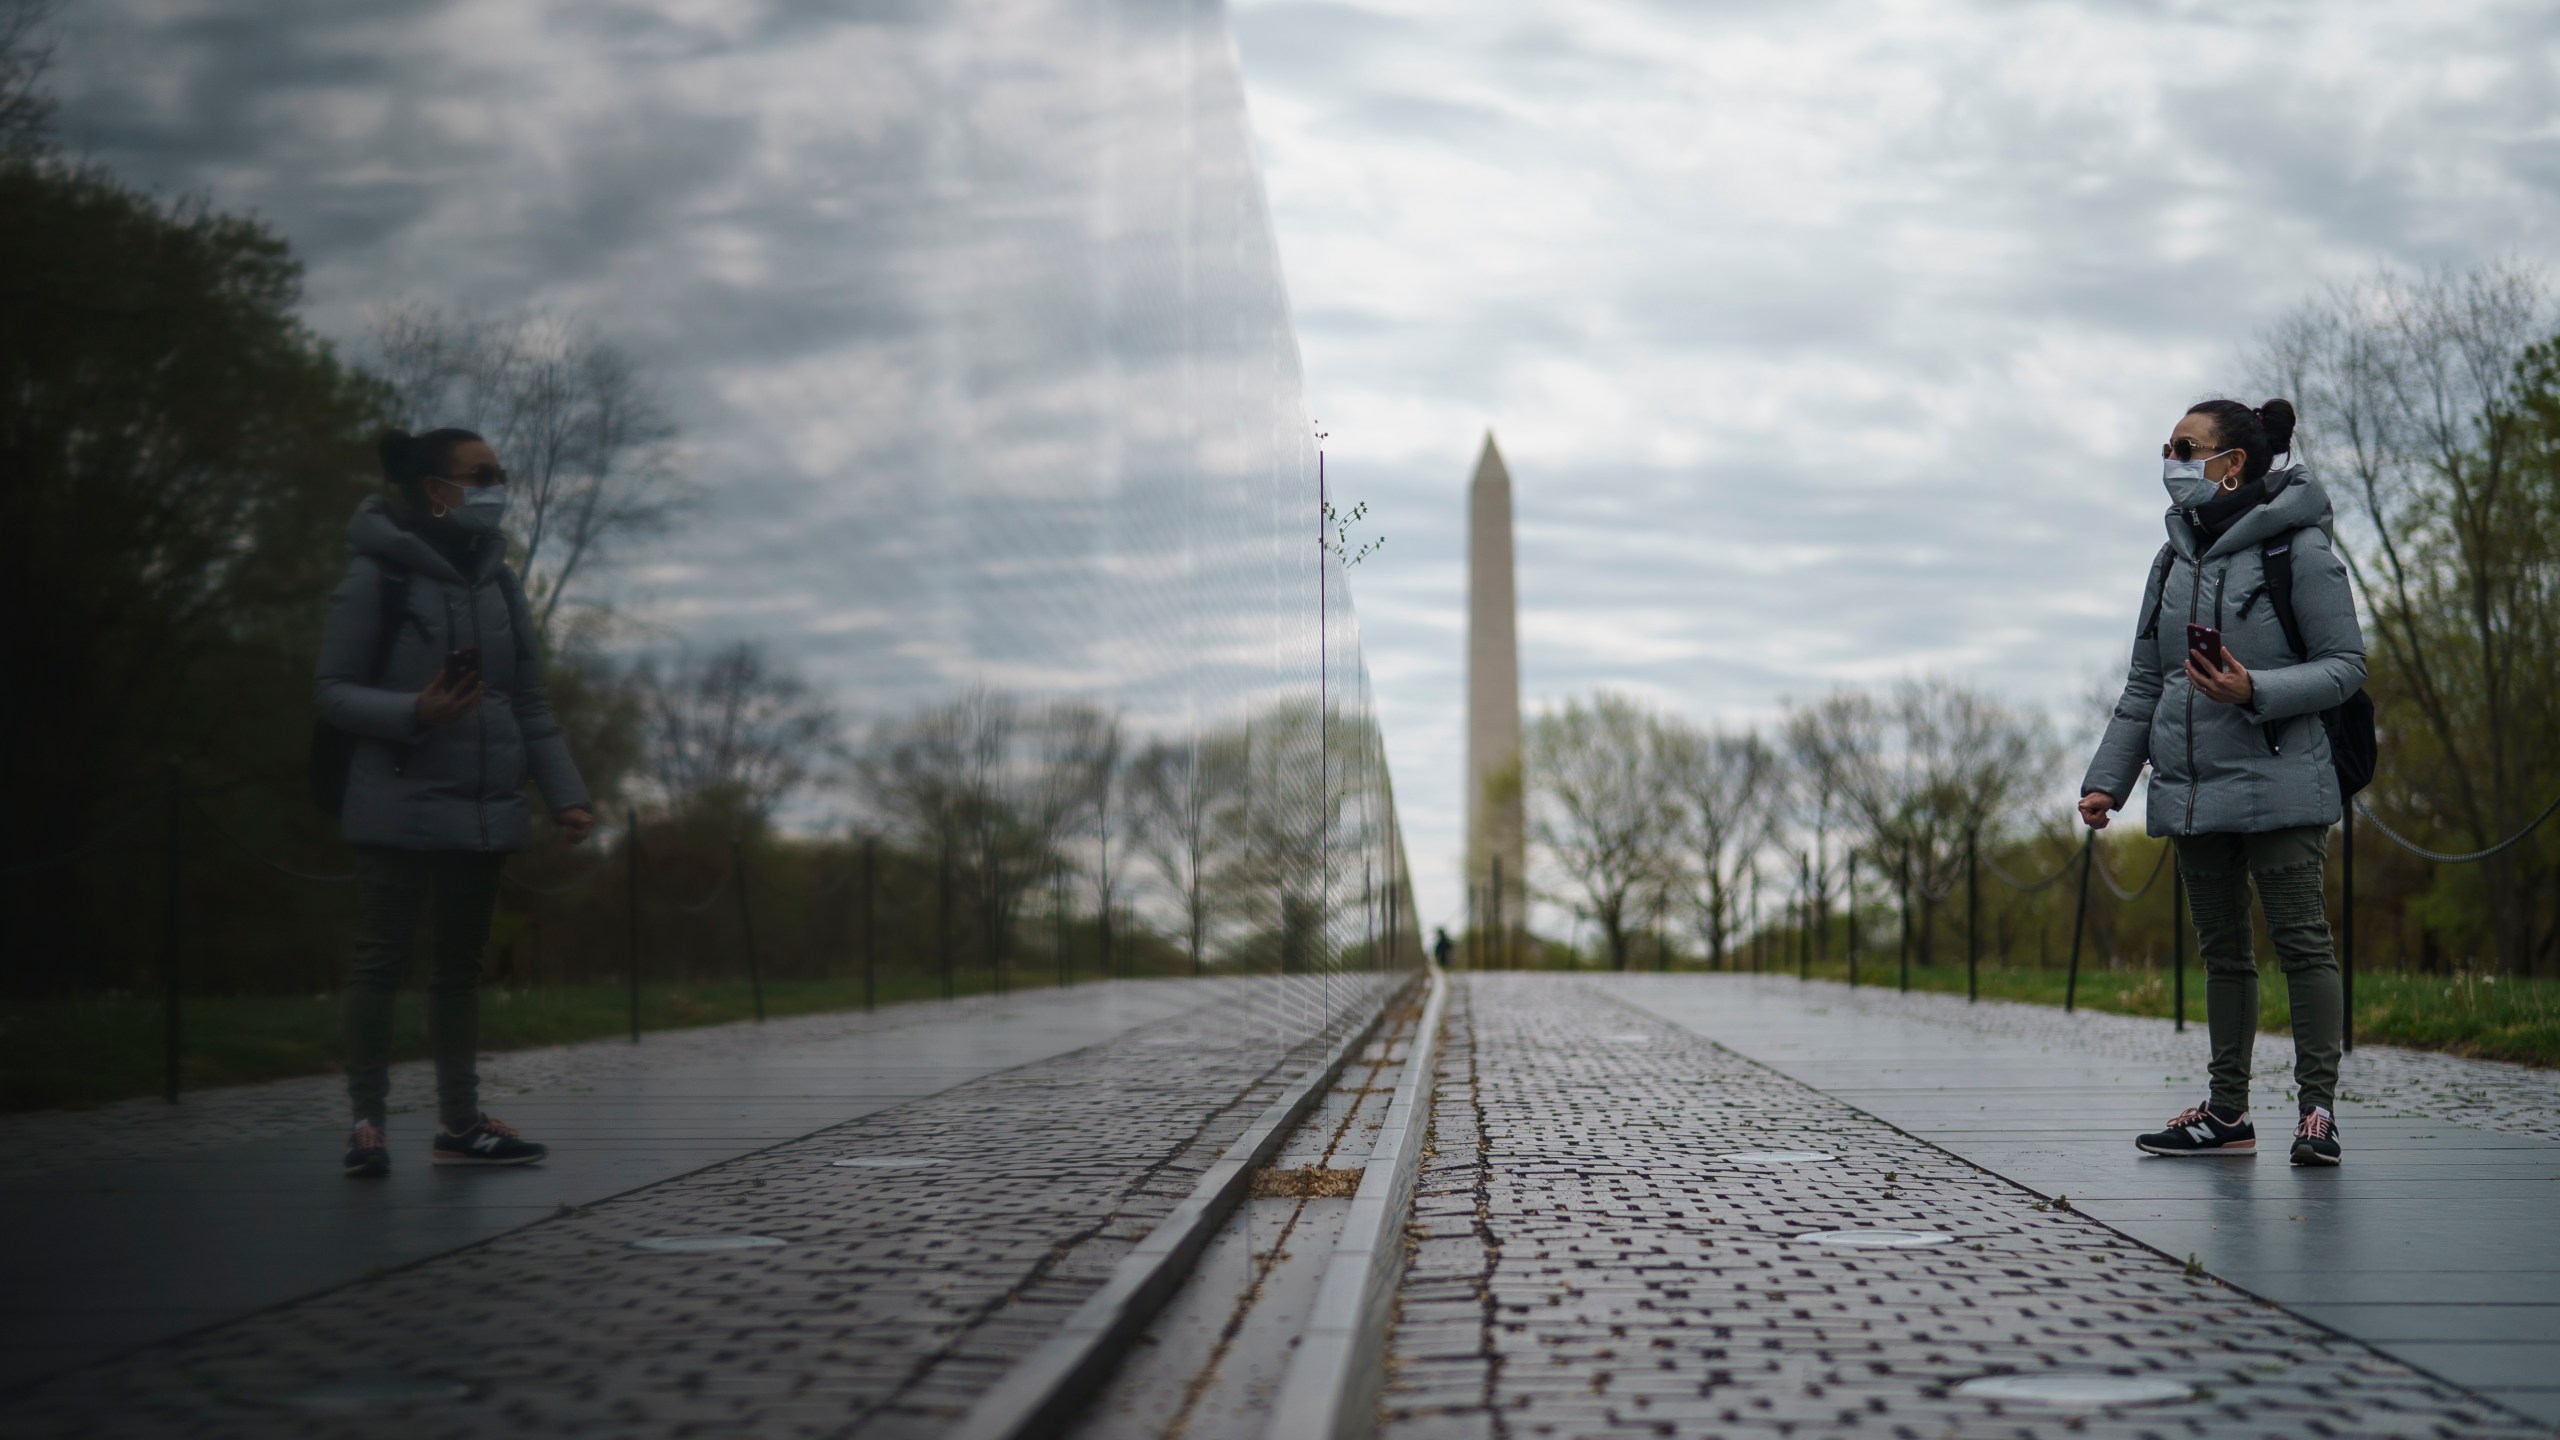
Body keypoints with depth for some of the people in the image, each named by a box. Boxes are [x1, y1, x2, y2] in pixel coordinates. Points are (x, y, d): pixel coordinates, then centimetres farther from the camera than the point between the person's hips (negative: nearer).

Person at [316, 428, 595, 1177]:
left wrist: (565, 793, 5)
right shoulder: (375, 577, -6)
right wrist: (416, 712, -22)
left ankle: (459, 1122, 17)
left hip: (486, 809, 6)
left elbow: (529, 701, 13)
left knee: (462, 964, 11)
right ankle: (367, 1119, 6)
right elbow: (333, 693, -6)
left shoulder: (499, 581, 10)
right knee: (380, 960, -2)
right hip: (400, 806, -6)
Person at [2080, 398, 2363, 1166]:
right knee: (2221, 953, 10)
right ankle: (2228, 1112, 16)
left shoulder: (2299, 549, -6)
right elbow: (2145, 685, 16)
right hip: (2191, 788, 7)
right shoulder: (2175, 560, 14)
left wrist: (2255, 691, -21)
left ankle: (2316, 1108, -1)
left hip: (2278, 785, -7)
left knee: (2302, 943, -5)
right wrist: (2107, 779, 9)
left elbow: (2345, 665, -7)